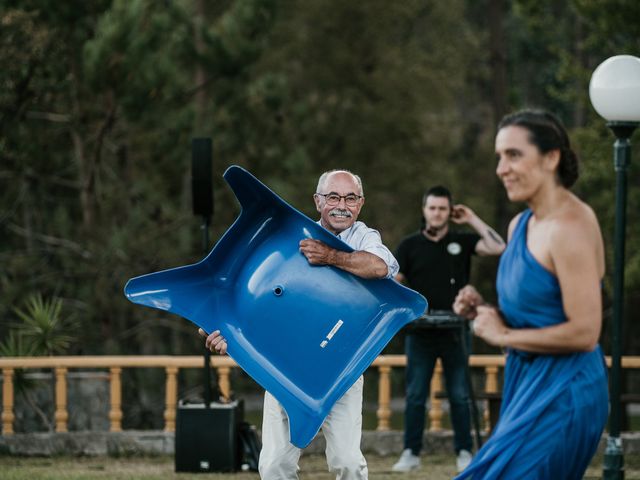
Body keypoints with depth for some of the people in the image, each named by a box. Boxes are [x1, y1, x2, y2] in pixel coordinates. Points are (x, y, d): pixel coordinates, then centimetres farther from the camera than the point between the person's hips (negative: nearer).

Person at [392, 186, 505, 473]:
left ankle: (464, 453, 9)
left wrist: (472, 220, -3)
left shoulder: (462, 241, 6)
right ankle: (411, 453, 6)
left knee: (459, 395, 3)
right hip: (420, 331, 0)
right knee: (415, 395, 1)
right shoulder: (410, 245, 6)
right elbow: (393, 283, 4)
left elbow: (498, 248, -7)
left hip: (454, 330, 0)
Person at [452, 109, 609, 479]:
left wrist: (503, 335, -12)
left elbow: (584, 332, -22)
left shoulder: (570, 227, -17)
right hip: (527, 381, 9)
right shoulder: (521, 225, 10)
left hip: (563, 392, -9)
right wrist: (483, 311, 2)